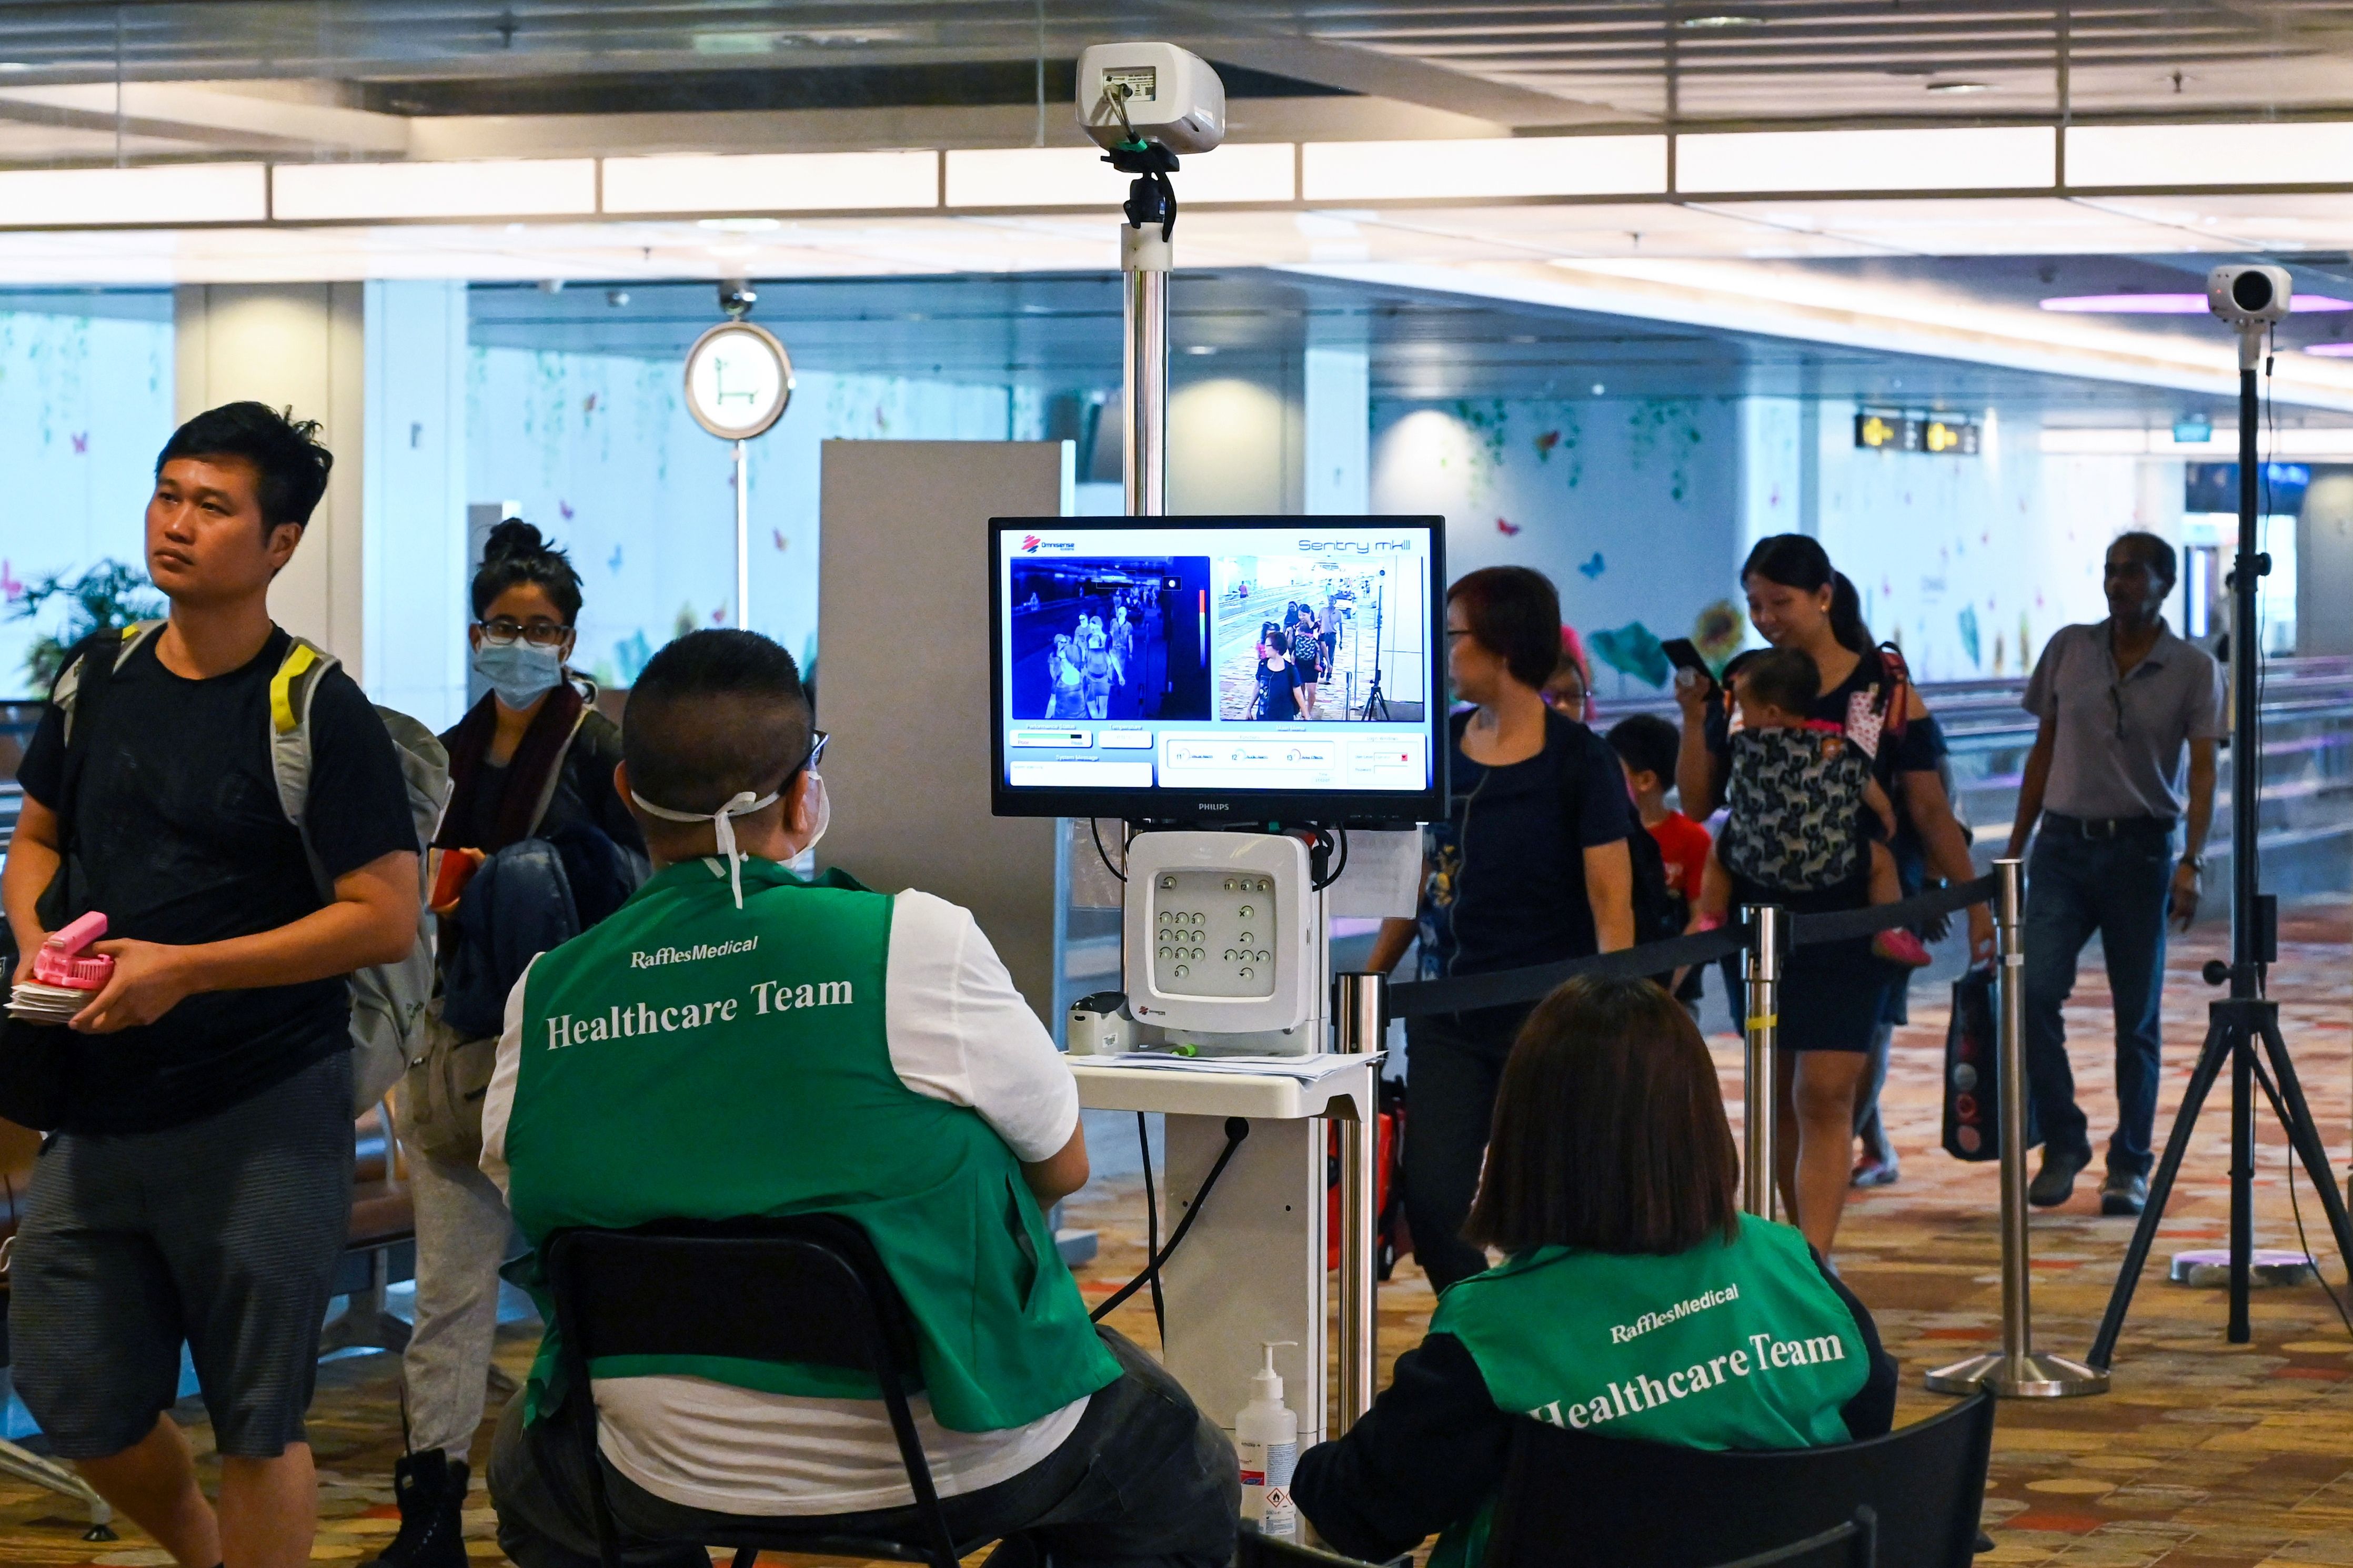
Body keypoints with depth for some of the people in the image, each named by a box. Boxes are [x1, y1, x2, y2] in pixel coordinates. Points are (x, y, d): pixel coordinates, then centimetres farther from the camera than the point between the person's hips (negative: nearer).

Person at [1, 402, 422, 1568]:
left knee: (256, 1419, 4)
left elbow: (387, 919, -13)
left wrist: (187, 968, -19)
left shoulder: (317, 714, -10)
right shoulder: (101, 678, 7)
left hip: (263, 1120, -6)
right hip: (99, 1107, 6)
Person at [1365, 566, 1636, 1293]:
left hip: (1546, 1016, -5)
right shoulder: (1441, 744, 8)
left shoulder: (1578, 761, -8)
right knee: (1431, 1200, -3)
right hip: (1447, 1012, 5)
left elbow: (1612, 907, -10)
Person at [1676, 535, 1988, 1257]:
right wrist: (1694, 714, -8)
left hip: (1849, 920, -4)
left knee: (1824, 1094, -11)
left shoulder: (1886, 691, -4)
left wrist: (1973, 903, -2)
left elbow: (1930, 810, 0)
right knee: (1780, 1093, 10)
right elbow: (1698, 803, 5)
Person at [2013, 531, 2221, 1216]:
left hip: (2140, 850, -2)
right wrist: (2015, 846, 10)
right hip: (2064, 844, 2)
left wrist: (2191, 863, -18)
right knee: (2035, 989, -13)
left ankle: (2129, 1166, 12)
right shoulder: (2068, 650, 6)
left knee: (2138, 1017, 2)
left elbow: (2203, 774, -6)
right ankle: (2063, 1140, 2)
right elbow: (2043, 753, 12)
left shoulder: (2193, 670, -1)